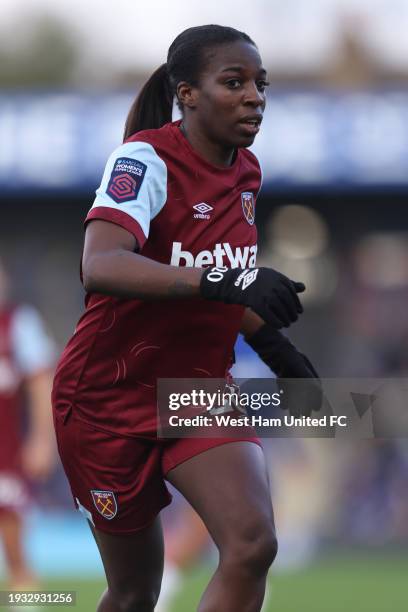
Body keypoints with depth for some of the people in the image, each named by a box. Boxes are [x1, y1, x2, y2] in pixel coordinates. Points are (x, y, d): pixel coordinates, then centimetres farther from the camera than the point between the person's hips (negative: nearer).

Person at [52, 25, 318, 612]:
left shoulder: (247, 172, 3)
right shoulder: (146, 159, -19)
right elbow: (100, 267, -39)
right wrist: (222, 282, -49)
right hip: (111, 394, -5)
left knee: (253, 546, -21)